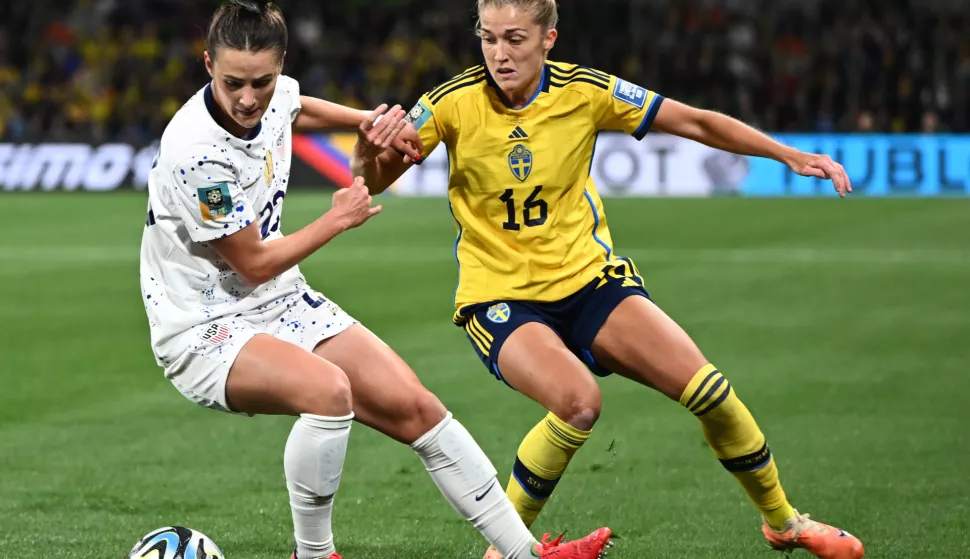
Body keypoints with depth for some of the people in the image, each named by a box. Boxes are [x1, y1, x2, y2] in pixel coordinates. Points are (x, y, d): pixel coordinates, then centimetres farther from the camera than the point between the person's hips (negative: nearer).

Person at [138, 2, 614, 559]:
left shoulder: (274, 94, -5)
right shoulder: (197, 152, -28)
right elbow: (254, 265, -18)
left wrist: (371, 120, 8)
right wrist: (340, 218, -6)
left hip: (284, 305, 8)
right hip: (204, 333, -8)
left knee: (415, 408, 2)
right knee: (329, 388, -35)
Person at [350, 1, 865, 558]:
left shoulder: (585, 91, -7)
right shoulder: (454, 103, -12)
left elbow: (694, 122, 2)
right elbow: (372, 180, -11)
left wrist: (790, 155, -2)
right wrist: (370, 152, -35)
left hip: (587, 278, 3)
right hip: (500, 298, -3)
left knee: (708, 389, -10)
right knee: (579, 401, -32)